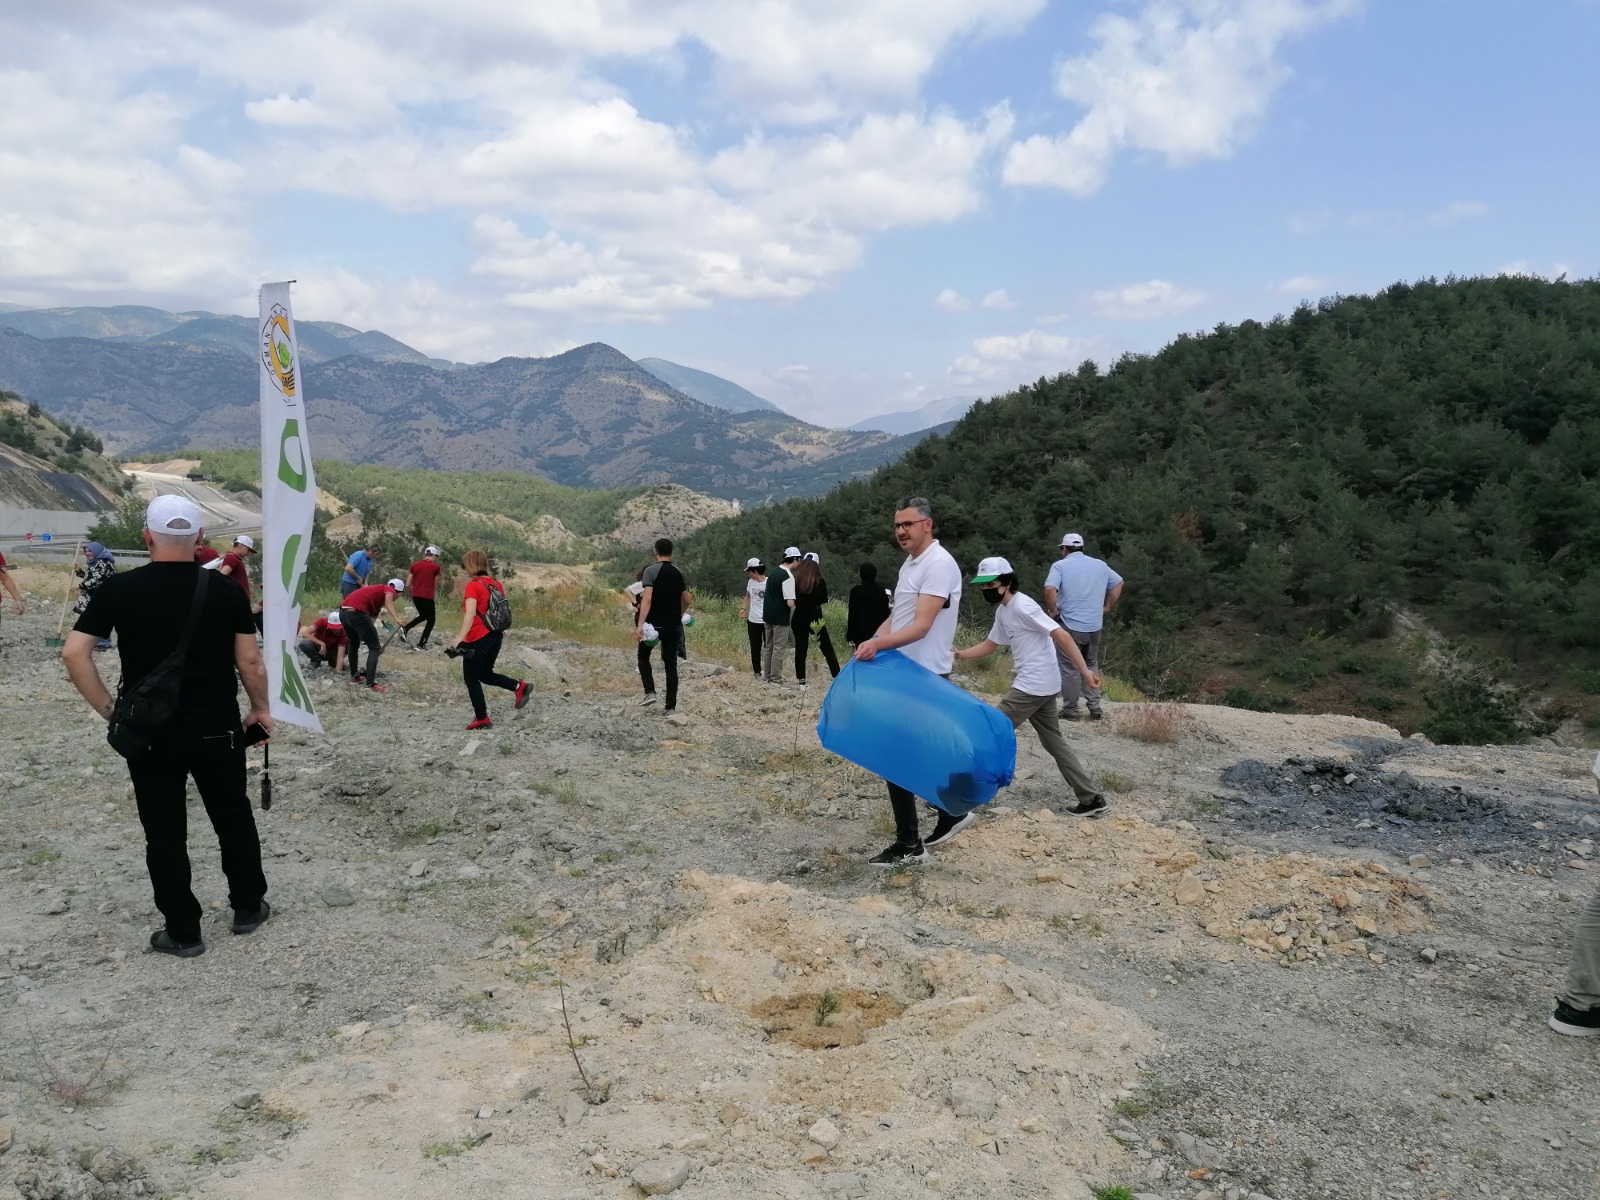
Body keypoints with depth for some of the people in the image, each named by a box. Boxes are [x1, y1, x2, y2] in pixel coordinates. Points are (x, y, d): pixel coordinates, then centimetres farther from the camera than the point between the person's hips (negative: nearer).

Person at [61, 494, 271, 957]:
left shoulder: (118, 589, -7)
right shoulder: (226, 591, -6)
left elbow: (73, 653, -10)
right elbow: (250, 661, -3)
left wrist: (108, 709, 0)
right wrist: (261, 709, 11)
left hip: (149, 733, -1)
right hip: (217, 729, 1)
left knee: (164, 832, 11)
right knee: (233, 818, 18)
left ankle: (183, 932, 18)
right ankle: (248, 907, 30)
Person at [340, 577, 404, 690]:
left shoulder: (378, 590, 35)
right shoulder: (389, 590, 12)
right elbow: (388, 601, -15)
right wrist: (396, 619, -28)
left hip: (343, 612, 9)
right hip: (357, 612, -8)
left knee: (354, 644, 30)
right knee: (375, 648, 2)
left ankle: (354, 676, 40)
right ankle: (371, 683, -3)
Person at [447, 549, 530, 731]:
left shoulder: (473, 586, -15)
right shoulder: (496, 583, 7)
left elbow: (470, 614, -27)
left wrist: (460, 637, -35)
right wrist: (501, 630, 30)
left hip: (478, 639, -8)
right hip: (496, 636, 8)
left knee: (471, 680, 8)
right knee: (485, 674, 22)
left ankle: (482, 719, 12)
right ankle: (519, 686, 3)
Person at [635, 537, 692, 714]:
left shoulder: (651, 571, -10)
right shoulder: (678, 573, 7)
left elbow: (647, 599, -21)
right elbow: (687, 600, 14)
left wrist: (640, 625, -25)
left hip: (654, 624, -4)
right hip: (673, 625, 4)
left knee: (643, 657, 19)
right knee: (671, 664, 6)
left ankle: (650, 692, 2)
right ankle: (671, 706, 5)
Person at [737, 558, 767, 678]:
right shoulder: (750, 582, 4)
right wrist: (743, 609, 4)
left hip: (767, 621, -5)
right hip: (753, 620, 5)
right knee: (755, 647, 12)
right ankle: (757, 671, 22)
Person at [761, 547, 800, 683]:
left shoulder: (775, 572, 8)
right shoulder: (788, 577, -17)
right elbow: (790, 603, -22)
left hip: (768, 614, 8)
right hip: (780, 617, -8)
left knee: (768, 646, 14)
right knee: (778, 648, -1)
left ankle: (768, 676, 21)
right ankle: (775, 679, 2)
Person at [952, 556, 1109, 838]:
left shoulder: (1021, 606, -16)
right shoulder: (1002, 611, 14)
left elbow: (1061, 636, -19)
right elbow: (990, 645, 24)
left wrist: (1084, 670, -24)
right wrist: (959, 654, 7)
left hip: (1033, 685, -10)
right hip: (1038, 686, 10)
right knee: (1054, 742, 15)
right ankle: (1091, 799, 19)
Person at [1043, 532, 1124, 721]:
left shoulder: (1060, 565, -7)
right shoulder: (1100, 565, 10)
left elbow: (1050, 589, -22)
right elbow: (1118, 583, 17)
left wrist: (1052, 610, -9)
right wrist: (1107, 607, 18)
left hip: (1069, 625, -5)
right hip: (1094, 626, 5)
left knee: (1069, 668, 5)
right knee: (1091, 665, 19)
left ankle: (1070, 710, 11)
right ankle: (1095, 708, 17)